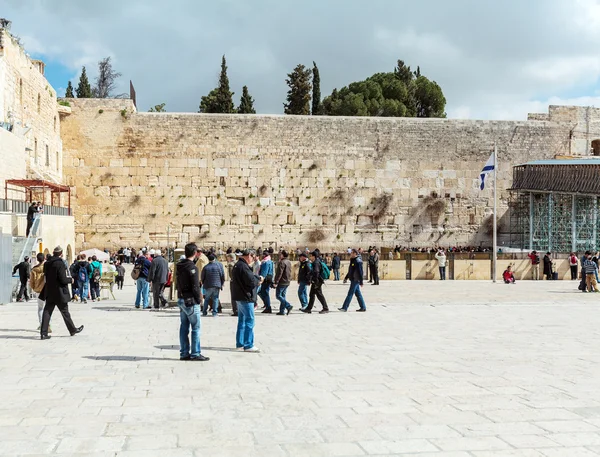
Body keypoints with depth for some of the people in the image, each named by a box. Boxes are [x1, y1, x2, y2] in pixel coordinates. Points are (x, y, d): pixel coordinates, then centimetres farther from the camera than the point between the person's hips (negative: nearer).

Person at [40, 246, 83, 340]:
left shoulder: (47, 264, 6)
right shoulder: (60, 264, -16)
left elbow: (45, 278, 13)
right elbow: (63, 279, -19)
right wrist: (71, 279, -1)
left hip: (49, 293, 6)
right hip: (59, 293, -6)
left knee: (47, 312, 4)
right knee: (65, 312, 7)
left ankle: (43, 333, -1)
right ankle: (73, 330, 21)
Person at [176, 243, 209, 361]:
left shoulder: (179, 266, 8)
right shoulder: (192, 267, -17)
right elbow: (195, 286, -18)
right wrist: (199, 299, -6)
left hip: (181, 299, 9)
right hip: (190, 301, -8)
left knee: (184, 327, 12)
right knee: (196, 328, -2)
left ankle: (184, 353, 16)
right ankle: (195, 354, 0)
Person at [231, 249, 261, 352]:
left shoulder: (237, 265, 14)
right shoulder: (243, 266, -19)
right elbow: (251, 281, -22)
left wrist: (257, 278, 2)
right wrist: (258, 280, -4)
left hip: (240, 297, 11)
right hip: (246, 297, -11)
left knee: (242, 320, 15)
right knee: (249, 321, -5)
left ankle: (240, 344, 21)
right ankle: (248, 345, -3)